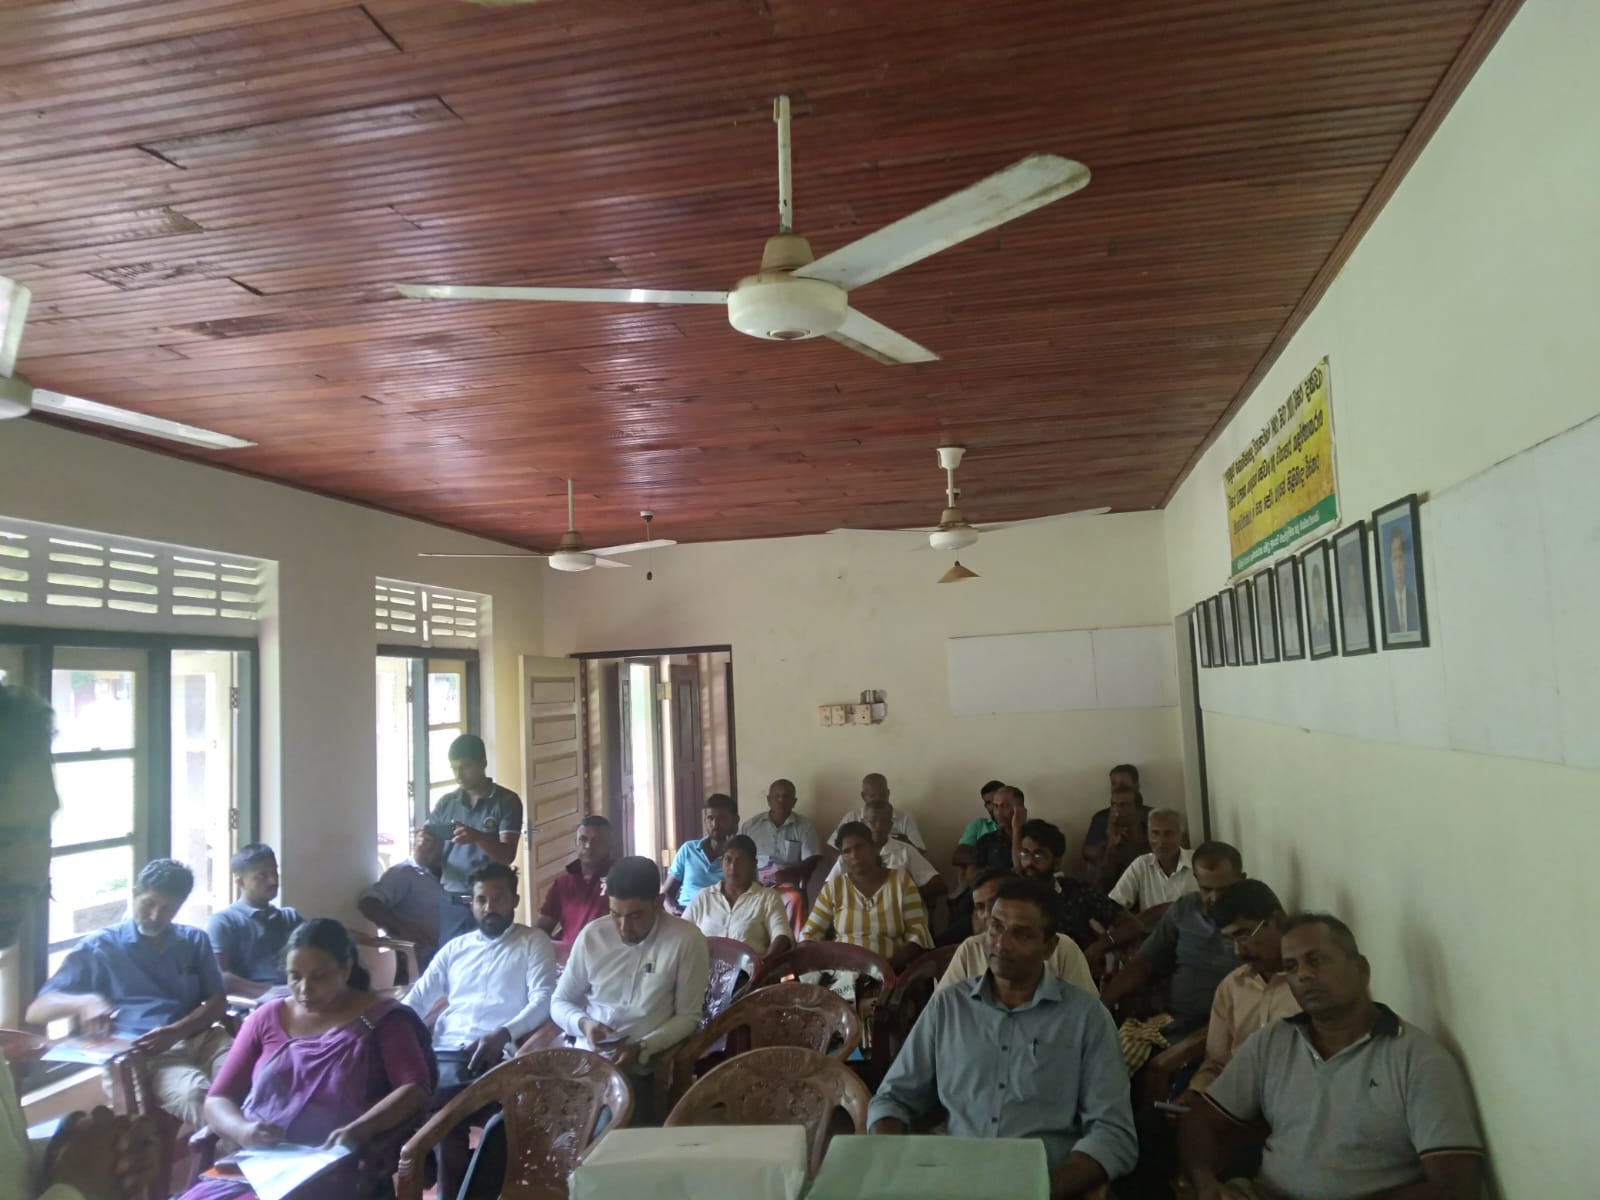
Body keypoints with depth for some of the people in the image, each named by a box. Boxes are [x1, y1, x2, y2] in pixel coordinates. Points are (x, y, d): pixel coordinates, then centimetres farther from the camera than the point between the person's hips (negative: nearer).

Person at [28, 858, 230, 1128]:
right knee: (194, 1094, -38)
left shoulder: (195, 941, 20)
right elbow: (36, 1010, 7)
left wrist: (175, 1032, -10)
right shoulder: (98, 947, 13)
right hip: (144, 1051, -2)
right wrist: (85, 1001, -16)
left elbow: (218, 1003, 11)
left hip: (200, 1037, 3)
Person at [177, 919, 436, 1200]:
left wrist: (359, 1129, -25)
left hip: (333, 1173, -5)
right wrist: (242, 1130, -12)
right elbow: (217, 1100, 11)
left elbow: (416, 1090, -8)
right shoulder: (266, 1018, 15)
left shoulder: (381, 1018, 3)